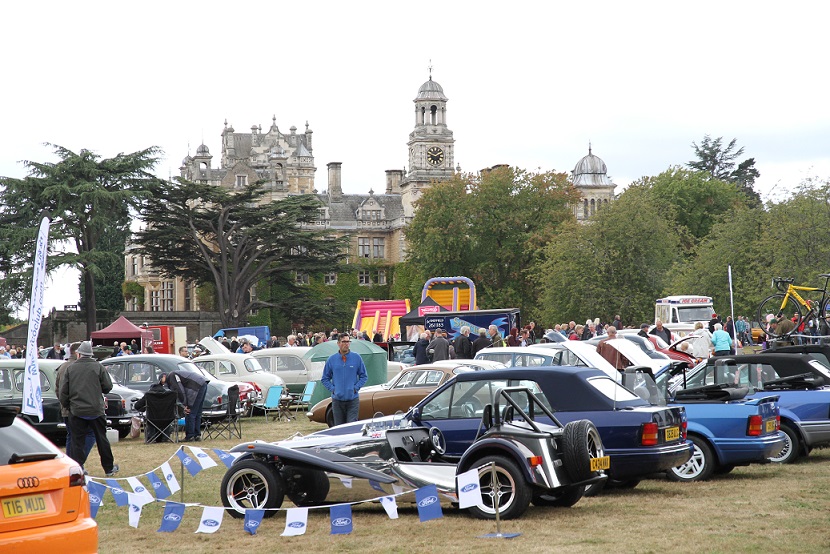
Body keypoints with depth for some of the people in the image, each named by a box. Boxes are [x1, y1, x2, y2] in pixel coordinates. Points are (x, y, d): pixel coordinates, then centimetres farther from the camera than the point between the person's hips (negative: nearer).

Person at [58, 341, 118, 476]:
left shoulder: (70, 368, 0)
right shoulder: (98, 367, -2)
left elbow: (63, 391, 0)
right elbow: (108, 387, -1)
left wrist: (65, 404, 15)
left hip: (77, 411, 0)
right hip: (96, 410, 0)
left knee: (77, 441, 3)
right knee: (102, 439, 11)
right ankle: (109, 468, 21)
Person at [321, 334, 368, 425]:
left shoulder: (357, 358, 3)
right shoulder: (331, 359, 4)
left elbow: (364, 376, 8)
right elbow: (325, 379, 10)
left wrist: (356, 387, -4)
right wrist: (332, 388, -4)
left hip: (353, 399, -1)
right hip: (337, 400, 1)